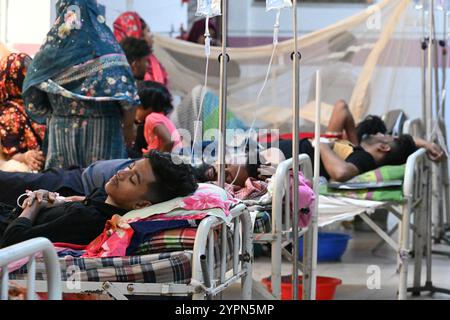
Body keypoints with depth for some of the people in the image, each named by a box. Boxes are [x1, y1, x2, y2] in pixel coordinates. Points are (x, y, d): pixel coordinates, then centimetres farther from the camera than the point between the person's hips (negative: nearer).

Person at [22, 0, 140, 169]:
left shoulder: (52, 45, 3)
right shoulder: (103, 44, -7)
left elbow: (33, 96, 8)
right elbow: (122, 89, -11)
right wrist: (129, 126, 1)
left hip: (60, 129, 4)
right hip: (101, 128, -3)